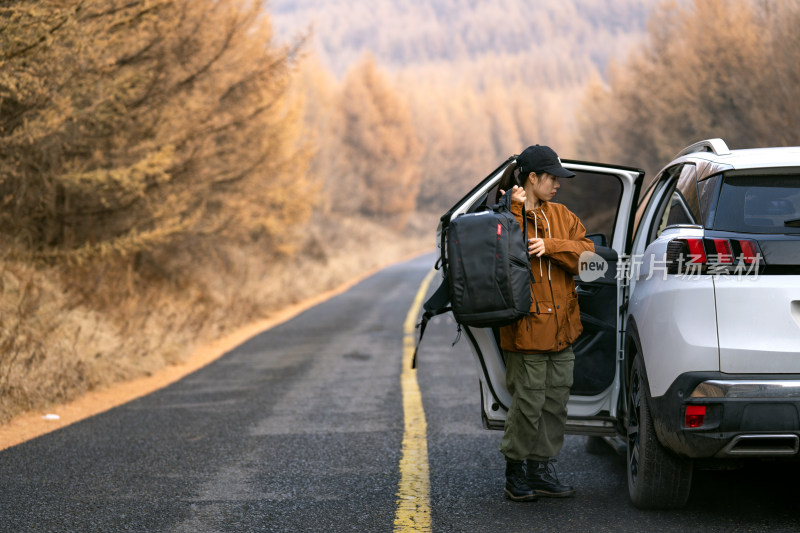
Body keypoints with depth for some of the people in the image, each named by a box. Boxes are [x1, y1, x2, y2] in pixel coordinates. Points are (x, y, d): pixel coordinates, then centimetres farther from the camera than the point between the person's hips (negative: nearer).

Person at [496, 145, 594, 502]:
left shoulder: (561, 216, 14)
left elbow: (586, 251, 1)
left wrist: (550, 246, -14)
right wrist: (519, 212, -20)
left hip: (561, 325, 7)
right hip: (526, 326, -7)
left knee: (556, 401, 9)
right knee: (528, 402, -4)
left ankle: (541, 470, 18)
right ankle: (516, 473, 8)